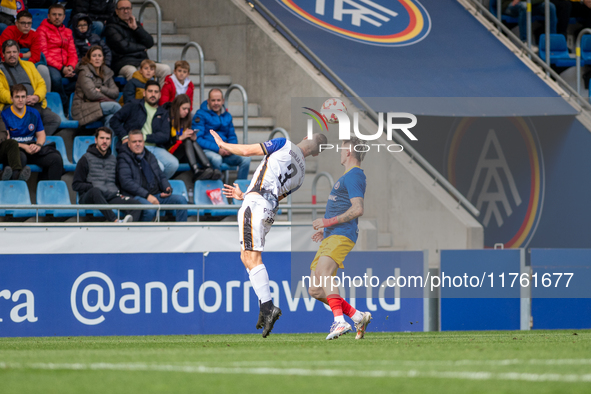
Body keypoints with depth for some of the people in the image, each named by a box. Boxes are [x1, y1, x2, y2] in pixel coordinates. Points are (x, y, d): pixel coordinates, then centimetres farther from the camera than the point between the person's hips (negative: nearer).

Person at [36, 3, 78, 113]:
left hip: (65, 66, 5)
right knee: (56, 78, -39)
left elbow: (72, 53, 17)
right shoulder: (42, 30, 4)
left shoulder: (68, 32, 23)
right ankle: (66, 110, -25)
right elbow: (43, 54, -6)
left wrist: (71, 66, -8)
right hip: (50, 66, -5)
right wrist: (61, 68, -16)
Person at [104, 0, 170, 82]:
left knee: (165, 69, -17)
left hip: (142, 61, 6)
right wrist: (142, 47, 4)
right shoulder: (111, 28, 5)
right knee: (131, 71, -41)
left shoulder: (136, 24, 24)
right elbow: (122, 46, -9)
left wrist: (136, 28, 1)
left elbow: (150, 43, 11)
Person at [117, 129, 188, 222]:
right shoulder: (124, 158, 3)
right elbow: (126, 182, -10)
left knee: (181, 199, -17)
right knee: (150, 210, -39)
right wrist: (147, 195, -18)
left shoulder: (149, 157, 23)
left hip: (157, 195, 6)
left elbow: (161, 176, 28)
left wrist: (167, 188, 3)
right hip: (137, 197, -6)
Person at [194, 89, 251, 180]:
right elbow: (198, 139, -9)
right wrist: (217, 149, -18)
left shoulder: (227, 116, 17)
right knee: (216, 159, -40)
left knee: (246, 159, -19)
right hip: (207, 150, -5)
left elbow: (232, 136, 22)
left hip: (224, 151, 6)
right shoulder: (201, 115, -2)